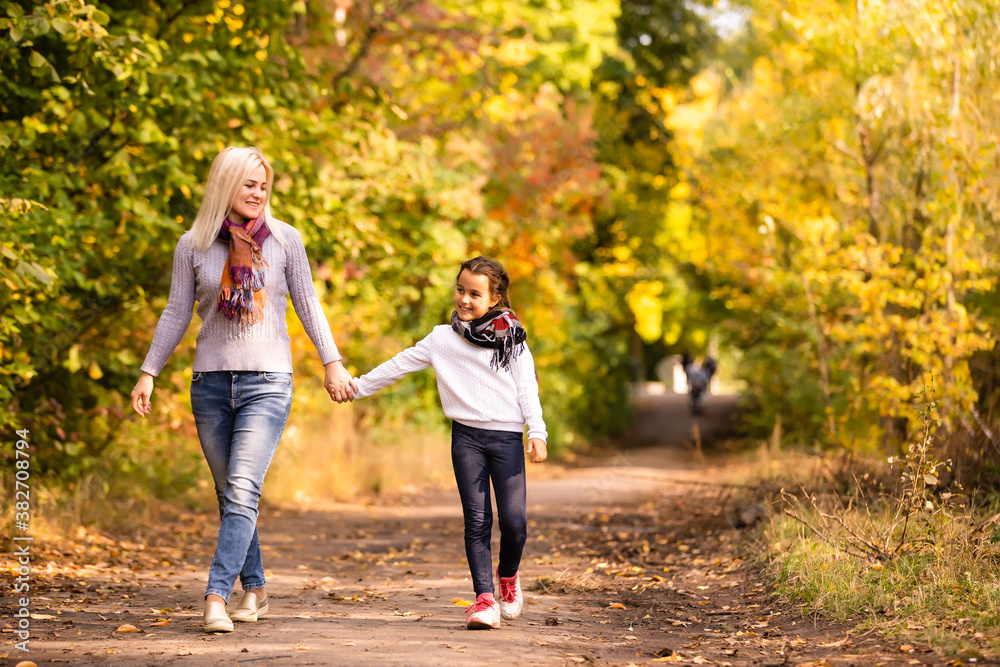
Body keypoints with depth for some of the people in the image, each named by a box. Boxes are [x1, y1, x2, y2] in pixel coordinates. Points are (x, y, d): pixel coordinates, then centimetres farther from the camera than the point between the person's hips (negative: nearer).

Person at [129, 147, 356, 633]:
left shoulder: (284, 240, 2)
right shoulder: (193, 245, 4)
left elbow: (308, 305, 8)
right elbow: (176, 314, 9)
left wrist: (332, 363, 4)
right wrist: (148, 373, 6)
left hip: (267, 382, -2)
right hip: (211, 382, 2)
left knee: (242, 490, -15)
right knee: (229, 495, 8)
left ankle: (216, 597, -21)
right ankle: (254, 590, 20)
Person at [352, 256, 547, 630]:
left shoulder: (511, 337, 9)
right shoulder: (443, 339, 11)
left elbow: (527, 388, 7)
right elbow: (400, 365, 17)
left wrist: (536, 432, -4)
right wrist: (358, 387, 18)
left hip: (507, 436, -1)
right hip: (467, 436, 1)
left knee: (514, 520, -7)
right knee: (476, 520, -5)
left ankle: (508, 578, 21)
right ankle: (485, 599, -3)